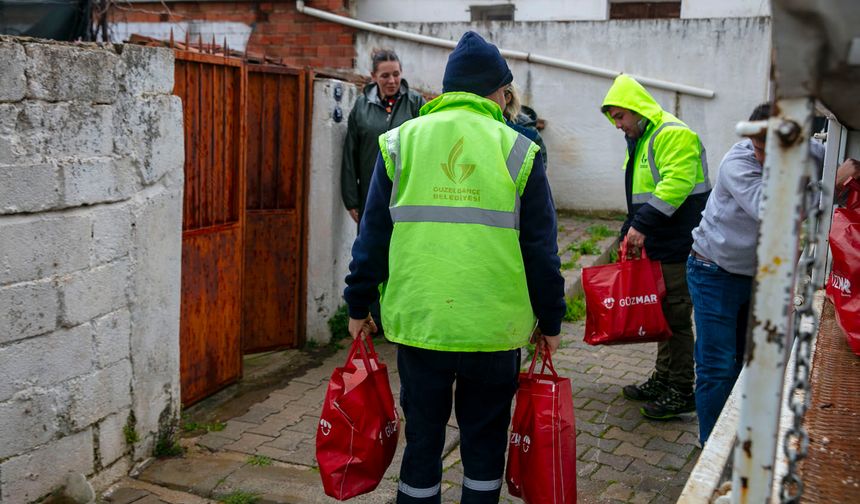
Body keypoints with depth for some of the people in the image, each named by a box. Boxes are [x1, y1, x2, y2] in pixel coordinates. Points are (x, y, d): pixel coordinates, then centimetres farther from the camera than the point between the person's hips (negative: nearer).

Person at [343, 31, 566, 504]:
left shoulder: (400, 142, 2)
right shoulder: (517, 150, -2)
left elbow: (373, 236, 2)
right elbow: (541, 248, 0)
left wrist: (359, 305, 12)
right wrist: (550, 321, 9)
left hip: (417, 324, 1)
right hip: (496, 330, -1)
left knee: (422, 439, 15)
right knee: (484, 440, 16)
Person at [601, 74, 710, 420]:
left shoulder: (673, 135, -14)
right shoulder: (640, 140, 19)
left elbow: (676, 184, -26)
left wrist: (642, 224, -26)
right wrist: (631, 232, 14)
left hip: (677, 247, -10)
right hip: (656, 245, 10)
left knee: (675, 315, -4)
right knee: (661, 314, 16)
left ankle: (681, 392, 6)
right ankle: (663, 380, 27)